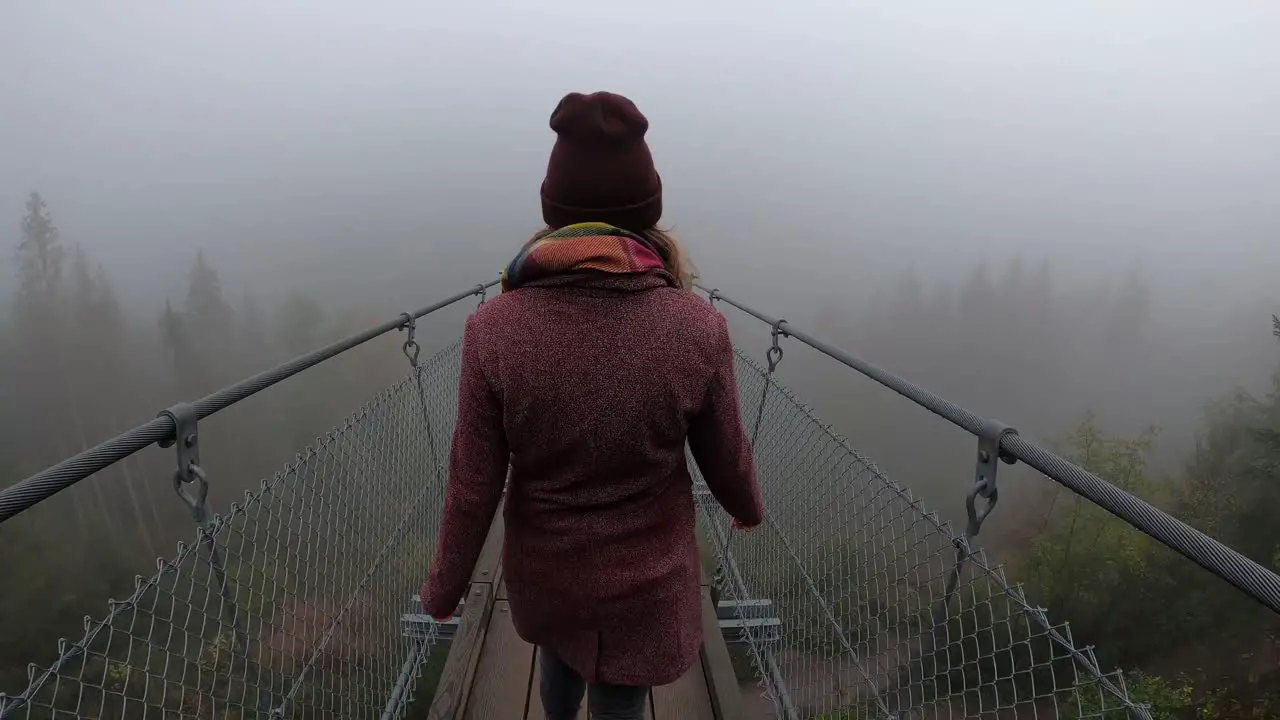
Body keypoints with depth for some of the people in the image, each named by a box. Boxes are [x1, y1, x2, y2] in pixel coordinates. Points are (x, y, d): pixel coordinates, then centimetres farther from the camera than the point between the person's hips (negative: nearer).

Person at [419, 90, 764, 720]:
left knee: (560, 652, 34)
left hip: (542, 569, 2)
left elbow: (473, 486, -15)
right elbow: (726, 458, -9)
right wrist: (748, 509, 15)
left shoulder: (494, 329, -22)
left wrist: (444, 588, 3)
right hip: (646, 579, -1)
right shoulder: (698, 327, -22)